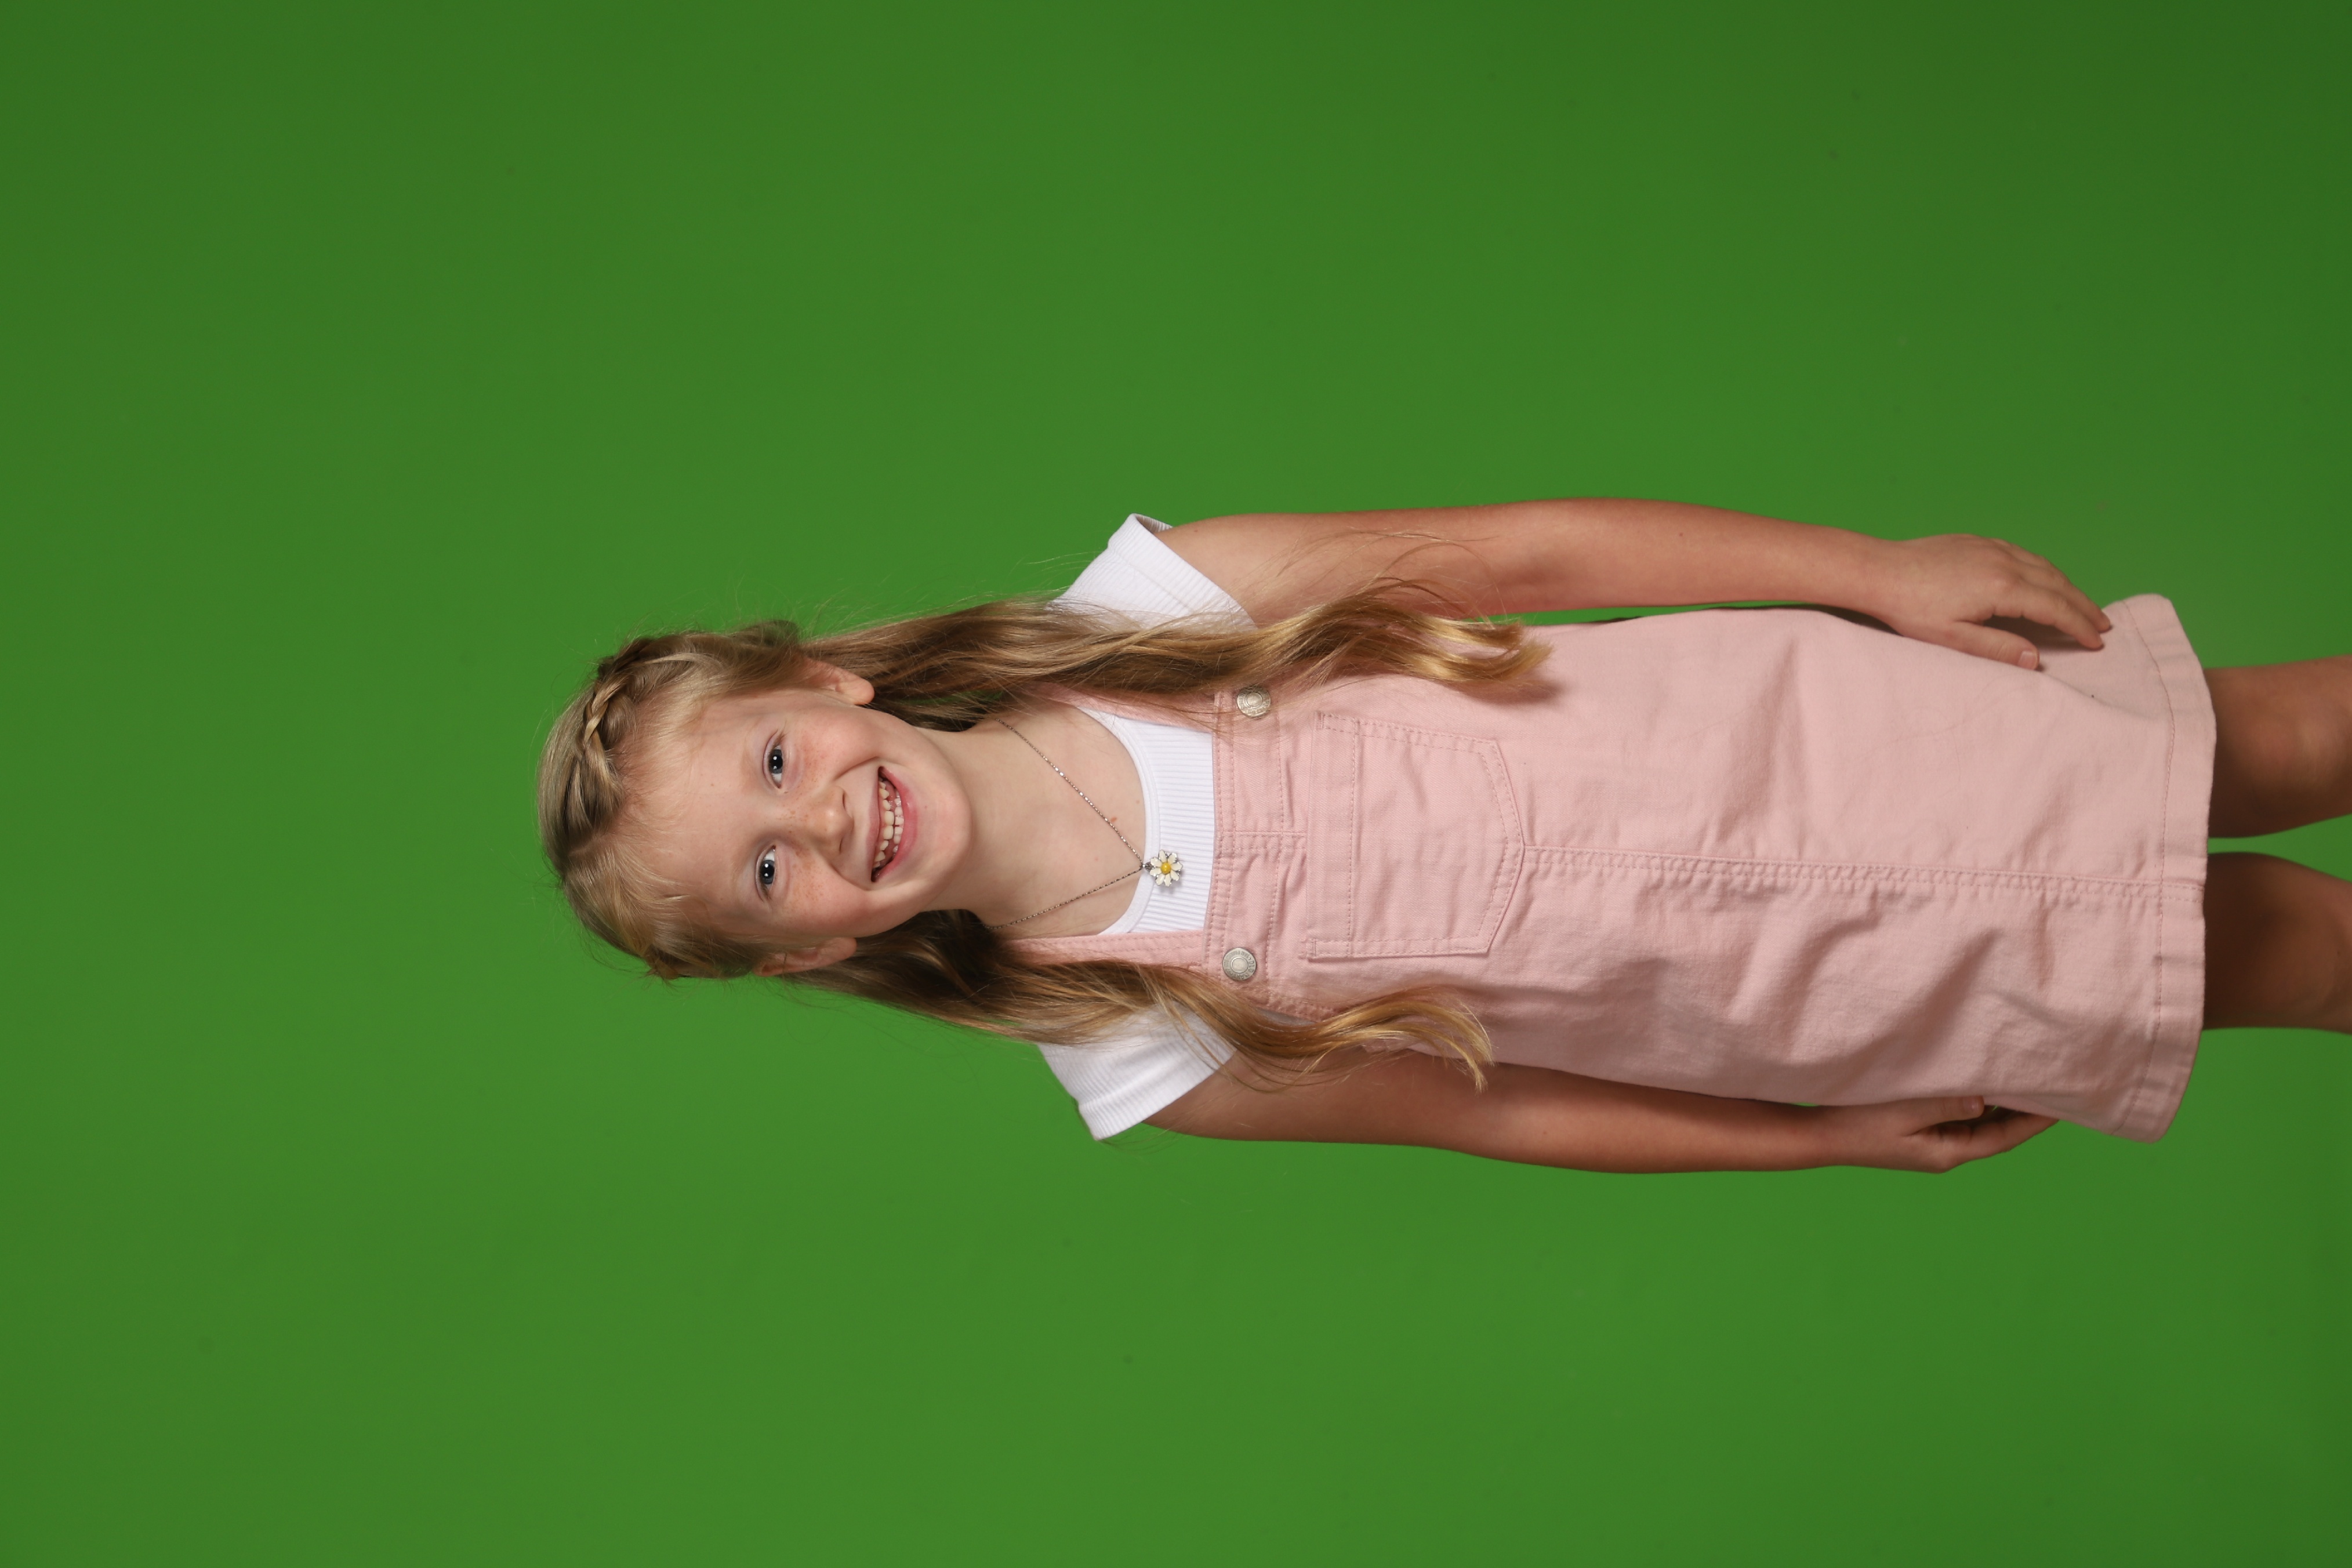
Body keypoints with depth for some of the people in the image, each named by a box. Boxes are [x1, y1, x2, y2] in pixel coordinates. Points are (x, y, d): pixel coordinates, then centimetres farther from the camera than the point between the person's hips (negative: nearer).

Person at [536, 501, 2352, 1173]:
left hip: (1800, 715, 2)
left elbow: (1513, 550, -9)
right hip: (1808, 990, -1)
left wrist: (1879, 568, -10)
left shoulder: (1134, 607, -13)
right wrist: (1831, 1137, -2)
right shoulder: (1130, 1052, -12)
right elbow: (1485, 1112, -4)